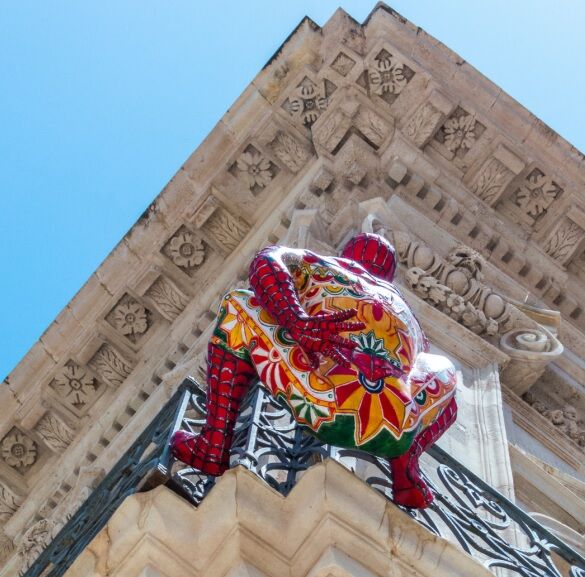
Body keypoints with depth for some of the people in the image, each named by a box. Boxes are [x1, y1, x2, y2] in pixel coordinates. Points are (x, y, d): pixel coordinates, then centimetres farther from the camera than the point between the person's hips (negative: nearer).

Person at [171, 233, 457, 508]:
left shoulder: (321, 267, 25)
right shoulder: (403, 307, 35)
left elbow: (265, 261, 4)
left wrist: (299, 326, -10)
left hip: (327, 414, -3)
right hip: (398, 437, 4)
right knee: (443, 375, 41)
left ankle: (213, 449, 10)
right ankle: (404, 465, 12)